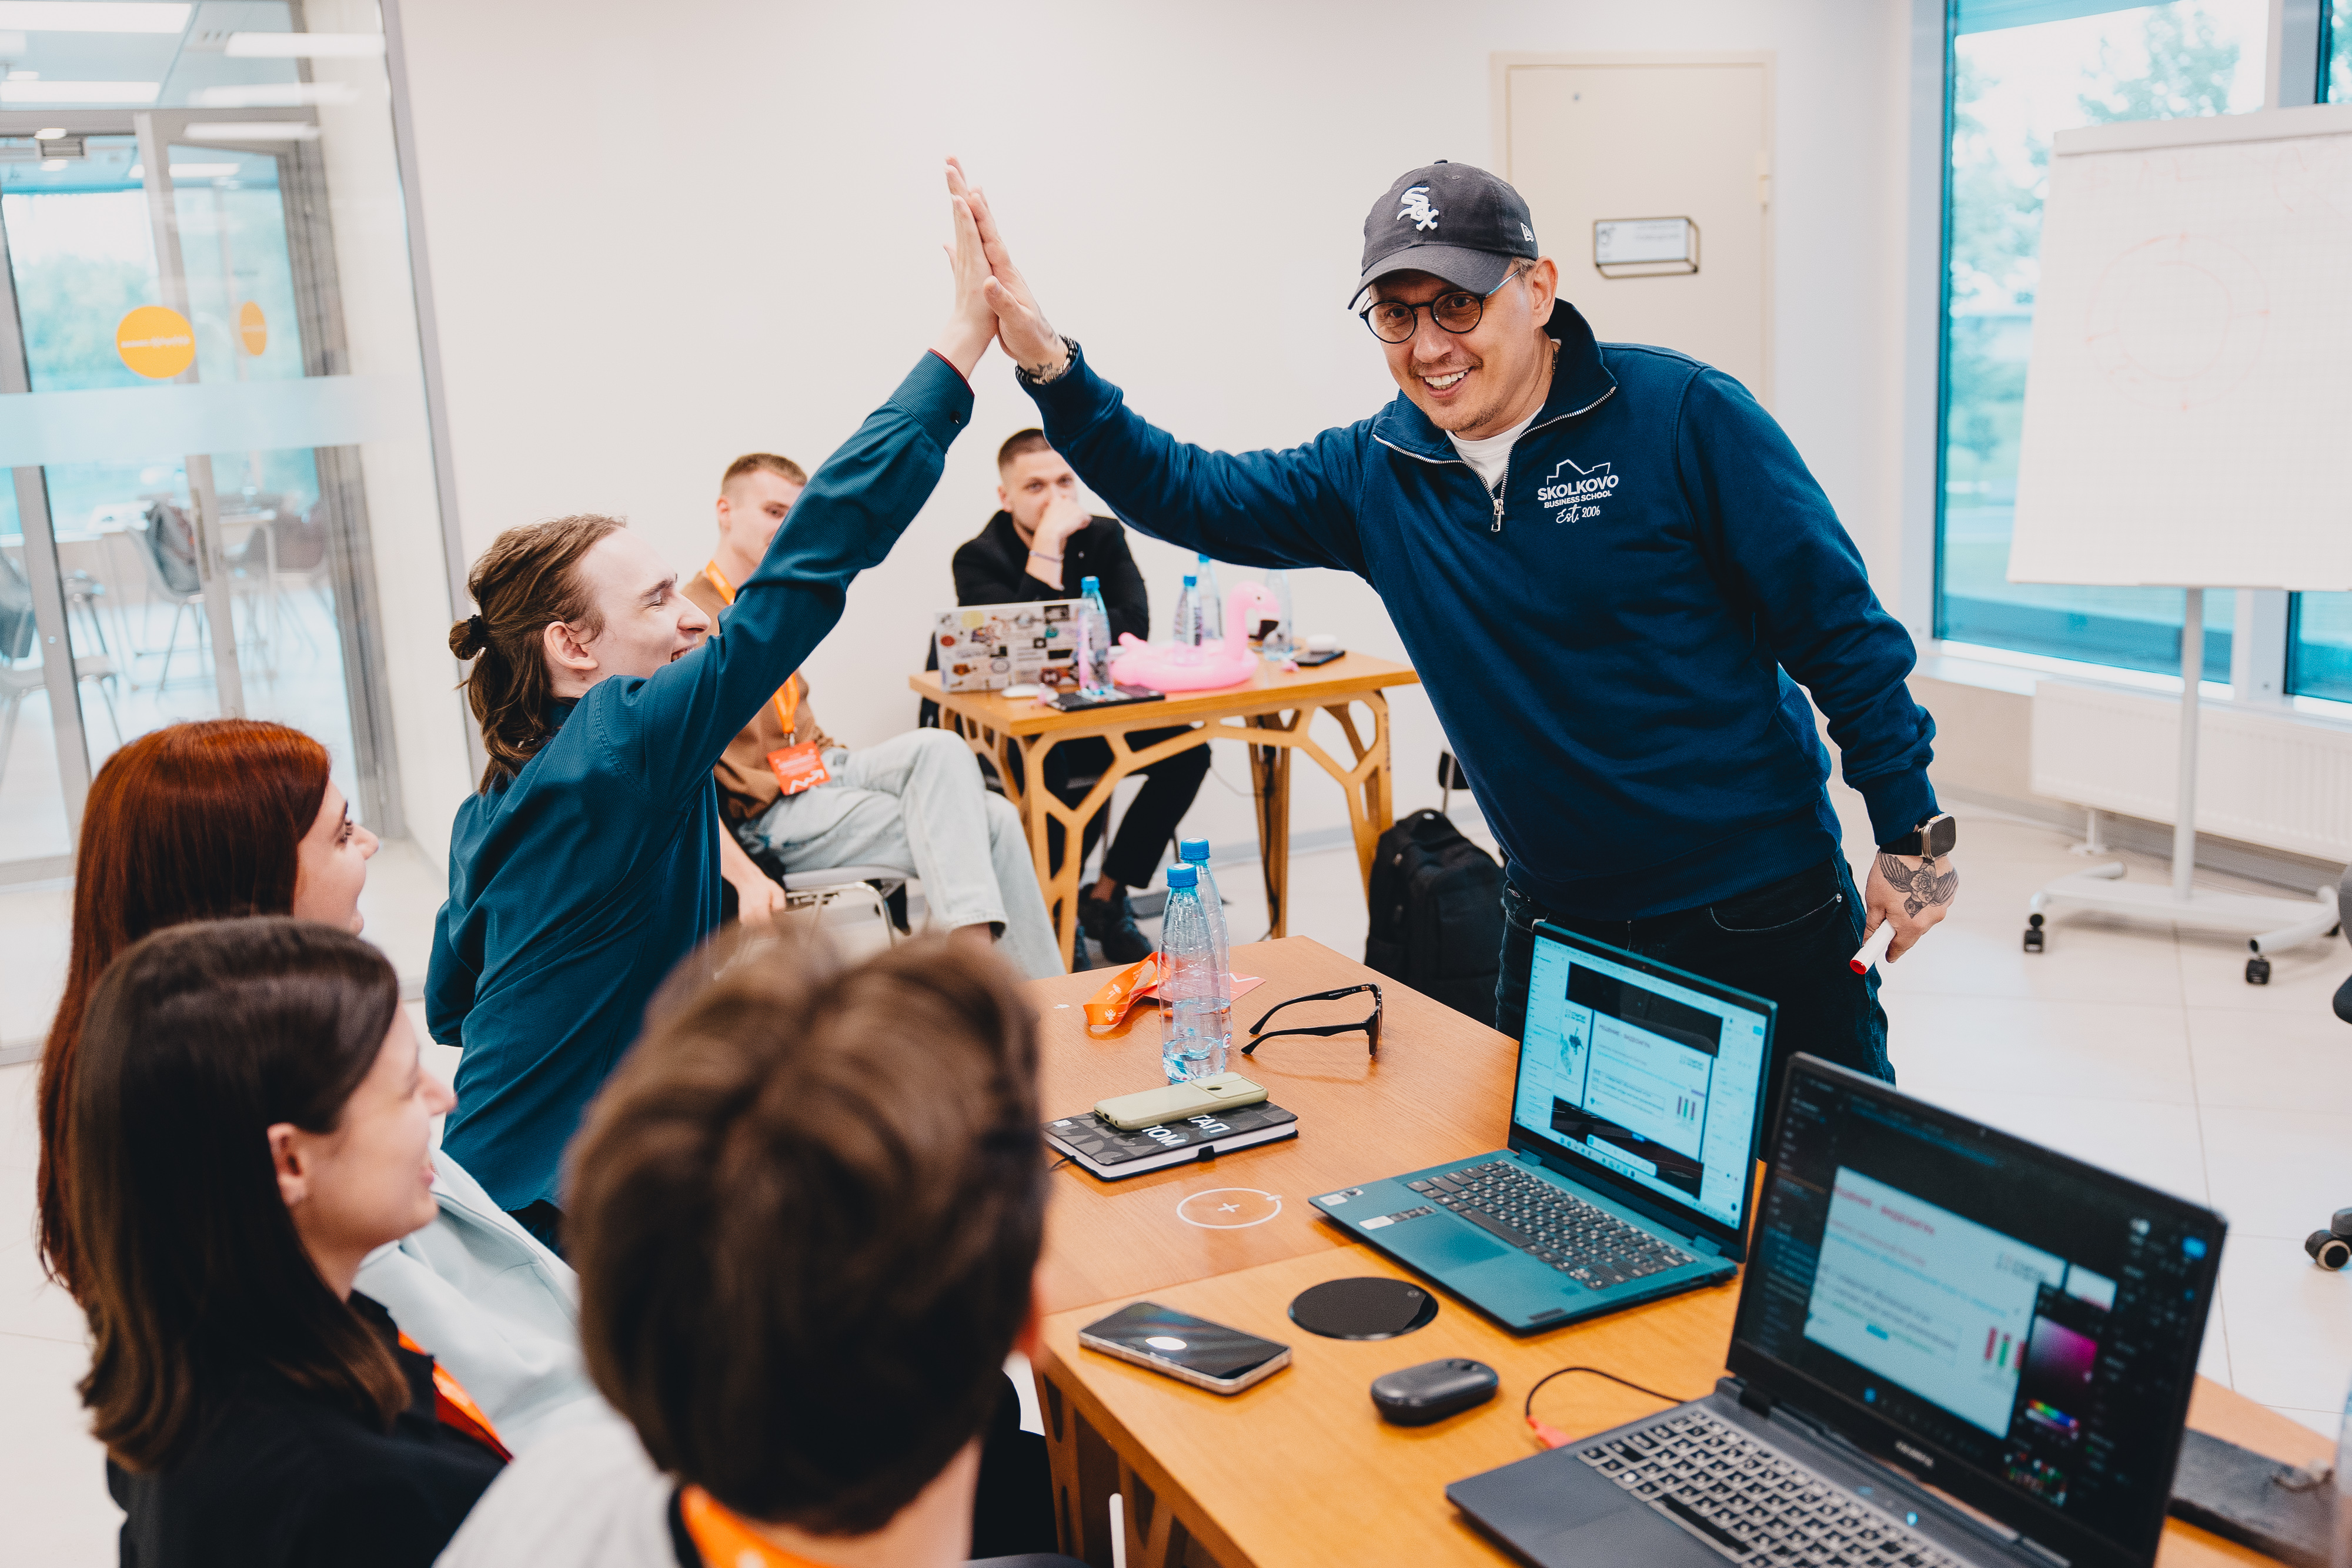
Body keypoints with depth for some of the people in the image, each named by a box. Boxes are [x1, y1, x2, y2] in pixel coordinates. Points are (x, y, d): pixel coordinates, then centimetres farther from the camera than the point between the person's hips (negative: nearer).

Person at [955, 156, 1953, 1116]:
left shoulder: (1681, 416, -12)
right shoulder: (1373, 473, 1)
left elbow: (1839, 630, -8)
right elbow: (1183, 492, 5)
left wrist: (1909, 834, -8)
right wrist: (1047, 364, -8)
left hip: (1762, 917, -4)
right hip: (1556, 929, 4)